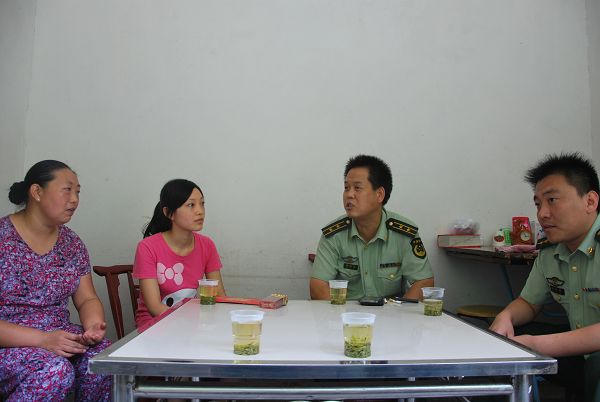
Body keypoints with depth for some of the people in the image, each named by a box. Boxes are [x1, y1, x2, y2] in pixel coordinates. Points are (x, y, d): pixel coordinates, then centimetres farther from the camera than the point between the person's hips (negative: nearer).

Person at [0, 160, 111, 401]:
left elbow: (87, 299, 8)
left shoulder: (72, 243, 7)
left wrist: (93, 325, -15)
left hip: (57, 337, 5)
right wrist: (41, 339, -25)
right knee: (56, 371, -33)